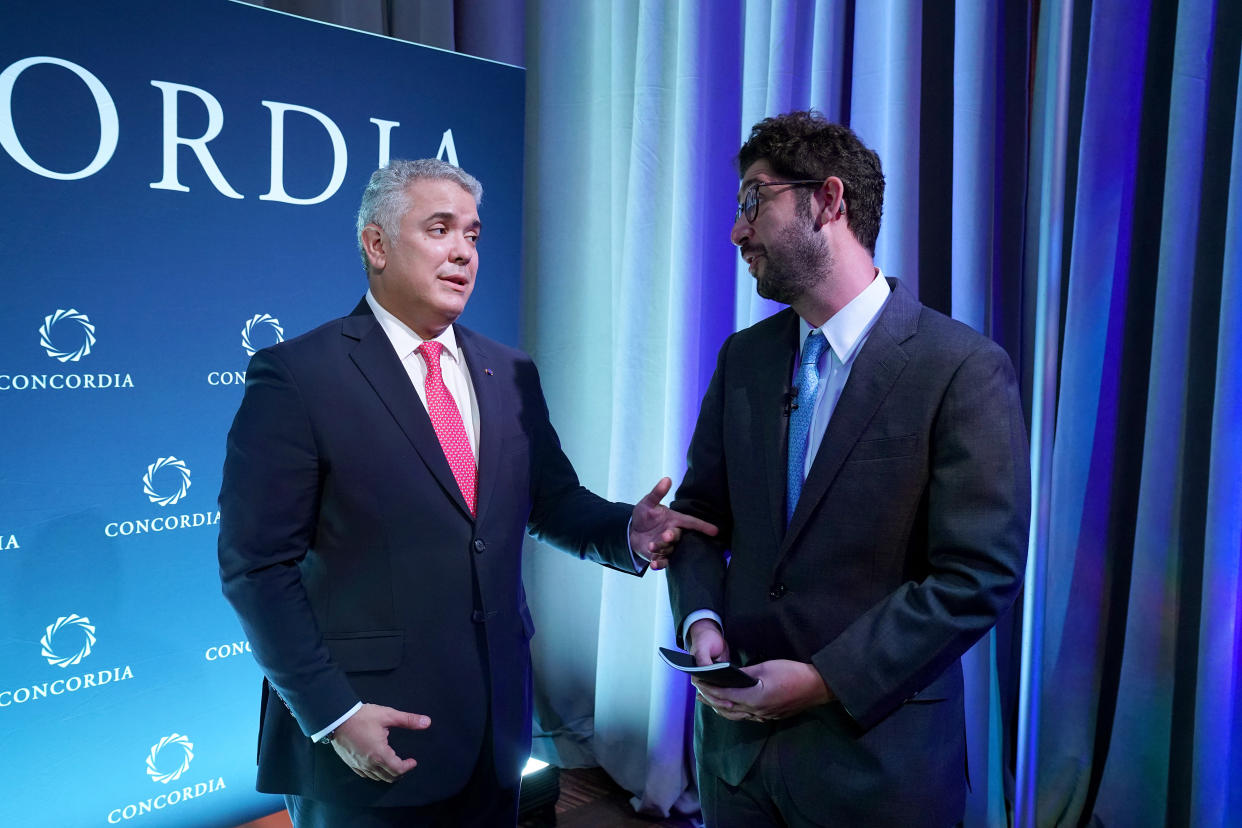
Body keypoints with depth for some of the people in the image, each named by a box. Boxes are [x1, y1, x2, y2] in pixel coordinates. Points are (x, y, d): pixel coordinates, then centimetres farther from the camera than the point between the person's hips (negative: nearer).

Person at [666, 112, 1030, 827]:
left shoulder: (965, 369, -14)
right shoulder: (743, 357, 3)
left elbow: (982, 575, -16)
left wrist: (828, 679, -18)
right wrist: (701, 619, -8)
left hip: (875, 752, -4)